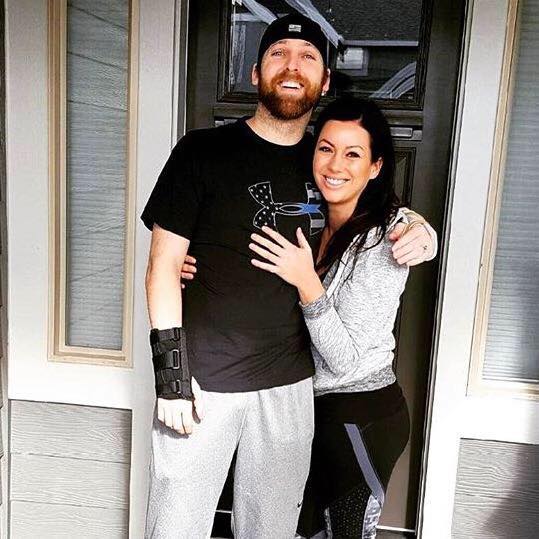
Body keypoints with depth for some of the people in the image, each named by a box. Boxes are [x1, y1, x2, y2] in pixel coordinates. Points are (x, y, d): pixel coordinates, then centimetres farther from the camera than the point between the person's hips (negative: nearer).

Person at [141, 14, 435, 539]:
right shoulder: (203, 151, -5)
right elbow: (164, 266, -6)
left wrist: (416, 231, 1)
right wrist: (171, 373, -11)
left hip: (290, 387, 4)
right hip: (203, 382, -3)